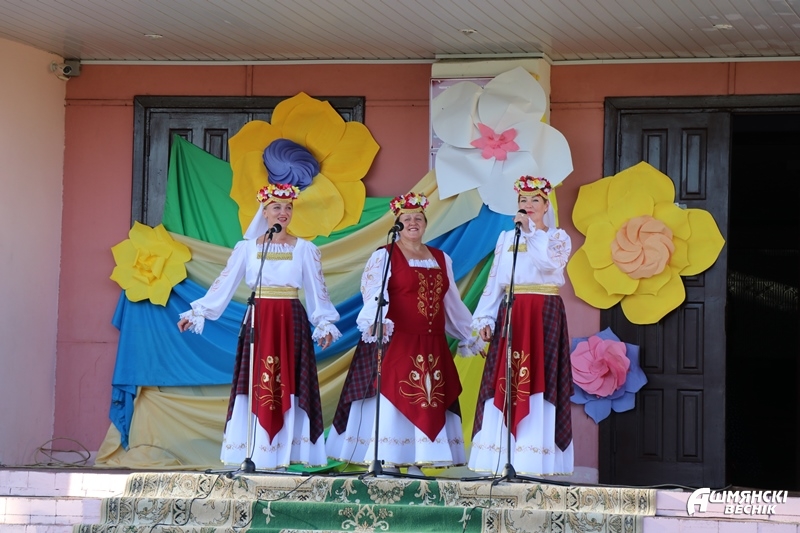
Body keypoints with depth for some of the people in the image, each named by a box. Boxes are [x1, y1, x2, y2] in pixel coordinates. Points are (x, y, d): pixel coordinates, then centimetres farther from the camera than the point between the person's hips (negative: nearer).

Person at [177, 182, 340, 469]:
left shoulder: (304, 249, 5)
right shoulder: (246, 247, 5)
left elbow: (317, 291, 4)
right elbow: (224, 284, 3)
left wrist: (325, 323, -6)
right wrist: (196, 312, -2)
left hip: (292, 323, 0)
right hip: (259, 321, 0)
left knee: (288, 386, -3)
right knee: (256, 387, -1)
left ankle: (285, 454, -1)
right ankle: (253, 454, 1)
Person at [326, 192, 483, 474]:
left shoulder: (442, 259, 16)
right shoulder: (384, 256, -1)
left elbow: (452, 303, 23)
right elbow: (374, 294, -16)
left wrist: (470, 337, 24)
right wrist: (375, 321, -35)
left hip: (433, 346, 6)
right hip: (395, 343, -5)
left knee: (429, 403, 2)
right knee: (391, 398, -8)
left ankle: (416, 461, 6)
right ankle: (386, 461, -6)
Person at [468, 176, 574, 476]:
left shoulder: (558, 238, 6)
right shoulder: (506, 239, 16)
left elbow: (550, 262, -16)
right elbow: (494, 282, 12)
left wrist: (529, 232, -15)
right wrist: (485, 318, 2)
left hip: (544, 315, -3)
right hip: (510, 314, 4)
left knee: (538, 380, -8)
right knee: (504, 381, -2)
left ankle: (533, 460, -9)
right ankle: (501, 459, 0)